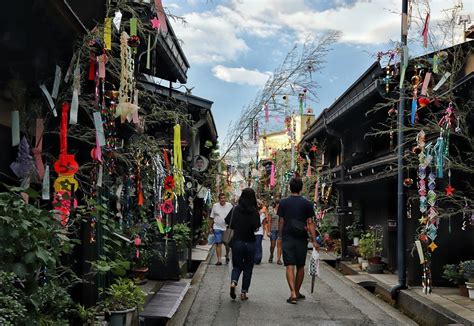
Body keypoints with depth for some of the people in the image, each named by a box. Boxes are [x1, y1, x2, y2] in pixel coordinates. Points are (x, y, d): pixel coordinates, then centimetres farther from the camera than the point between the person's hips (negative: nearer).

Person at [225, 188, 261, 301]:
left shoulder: (235, 209, -3)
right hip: (250, 242, -1)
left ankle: (233, 282, -14)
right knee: (248, 268, 13)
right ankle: (244, 292, 13)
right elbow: (256, 227, -18)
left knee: (237, 266, 15)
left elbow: (228, 222, -5)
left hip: (237, 241, 1)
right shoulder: (254, 211, -9)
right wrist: (250, 229, 3)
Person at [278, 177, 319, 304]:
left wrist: (281, 237, 12)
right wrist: (314, 240, -1)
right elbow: (310, 223, -4)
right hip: (301, 239, 1)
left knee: (290, 266, -2)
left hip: (287, 238, 0)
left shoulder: (283, 203, 0)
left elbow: (281, 222, 2)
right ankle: (297, 292, 25)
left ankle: (293, 293, -15)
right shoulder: (307, 203, -2)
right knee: (300, 267, 14)